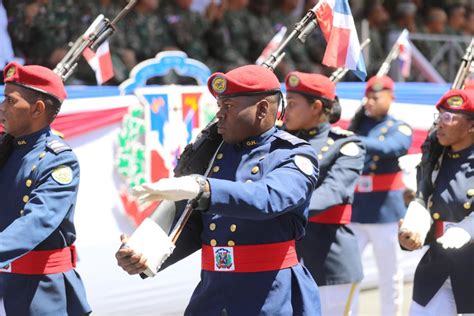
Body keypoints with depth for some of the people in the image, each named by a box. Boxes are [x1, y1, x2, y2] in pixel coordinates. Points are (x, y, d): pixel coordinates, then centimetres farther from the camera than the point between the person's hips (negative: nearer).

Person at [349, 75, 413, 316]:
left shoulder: (400, 129, 0)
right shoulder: (357, 124, 12)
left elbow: (388, 147, -23)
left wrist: (355, 141, -37)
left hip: (385, 212, -3)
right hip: (352, 210, 3)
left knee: (389, 275, 6)